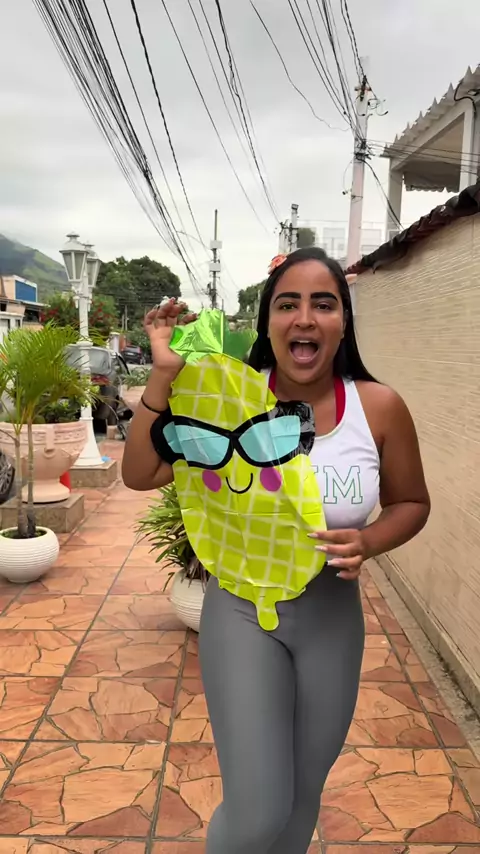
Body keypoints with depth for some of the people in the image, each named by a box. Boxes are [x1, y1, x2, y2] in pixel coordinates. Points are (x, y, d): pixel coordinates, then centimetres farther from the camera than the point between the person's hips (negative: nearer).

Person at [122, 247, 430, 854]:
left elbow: (411, 503, 1)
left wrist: (368, 542, -20)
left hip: (333, 617, 2)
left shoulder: (380, 407, -13)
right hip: (242, 610, -2)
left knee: (304, 792, 23)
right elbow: (139, 475, -15)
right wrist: (163, 375, -27)